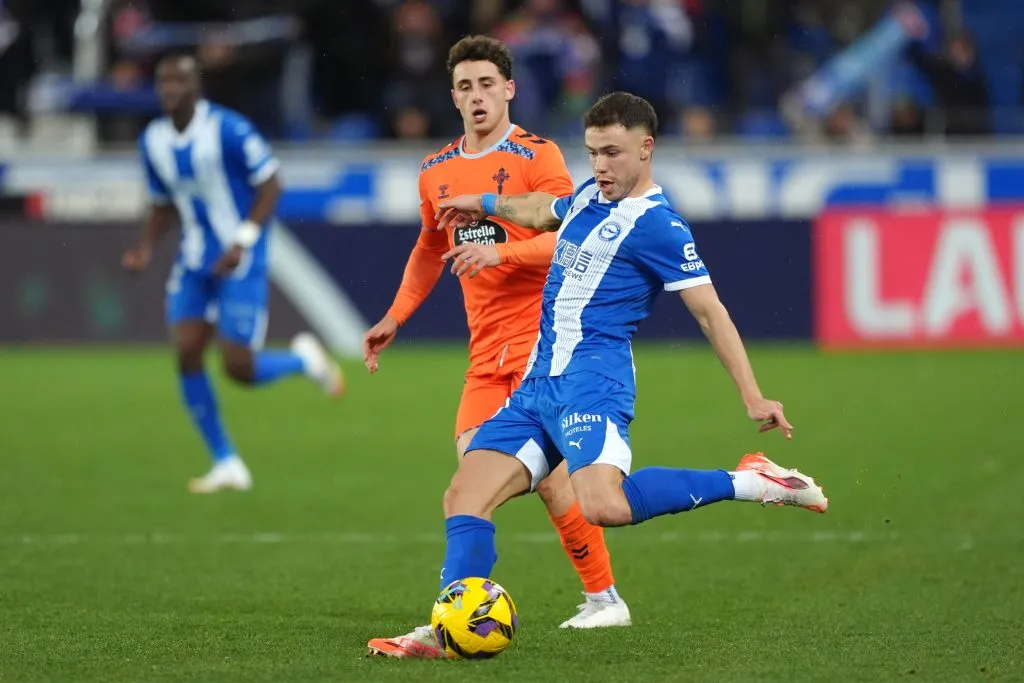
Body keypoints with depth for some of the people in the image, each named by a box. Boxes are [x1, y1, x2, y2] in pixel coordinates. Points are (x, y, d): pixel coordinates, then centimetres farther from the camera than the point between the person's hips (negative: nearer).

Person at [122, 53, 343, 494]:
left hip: (240, 261, -6)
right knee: (186, 355, -8)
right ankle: (226, 464, 4)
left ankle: (304, 358, 25)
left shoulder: (228, 130, -16)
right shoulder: (153, 141, 4)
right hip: (194, 261, 6)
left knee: (239, 369, -9)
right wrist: (146, 248, -1)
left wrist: (242, 242, -21)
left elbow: (270, 185, -12)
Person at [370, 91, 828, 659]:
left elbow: (709, 311, -10)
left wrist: (752, 396, -15)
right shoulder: (588, 198, 17)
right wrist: (485, 203, 55)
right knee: (464, 497, -5)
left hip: (591, 383, -8)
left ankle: (747, 482, -20)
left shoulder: (656, 224, -8)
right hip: (538, 384, 8)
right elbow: (540, 212, 42)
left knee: (604, 505, -32)